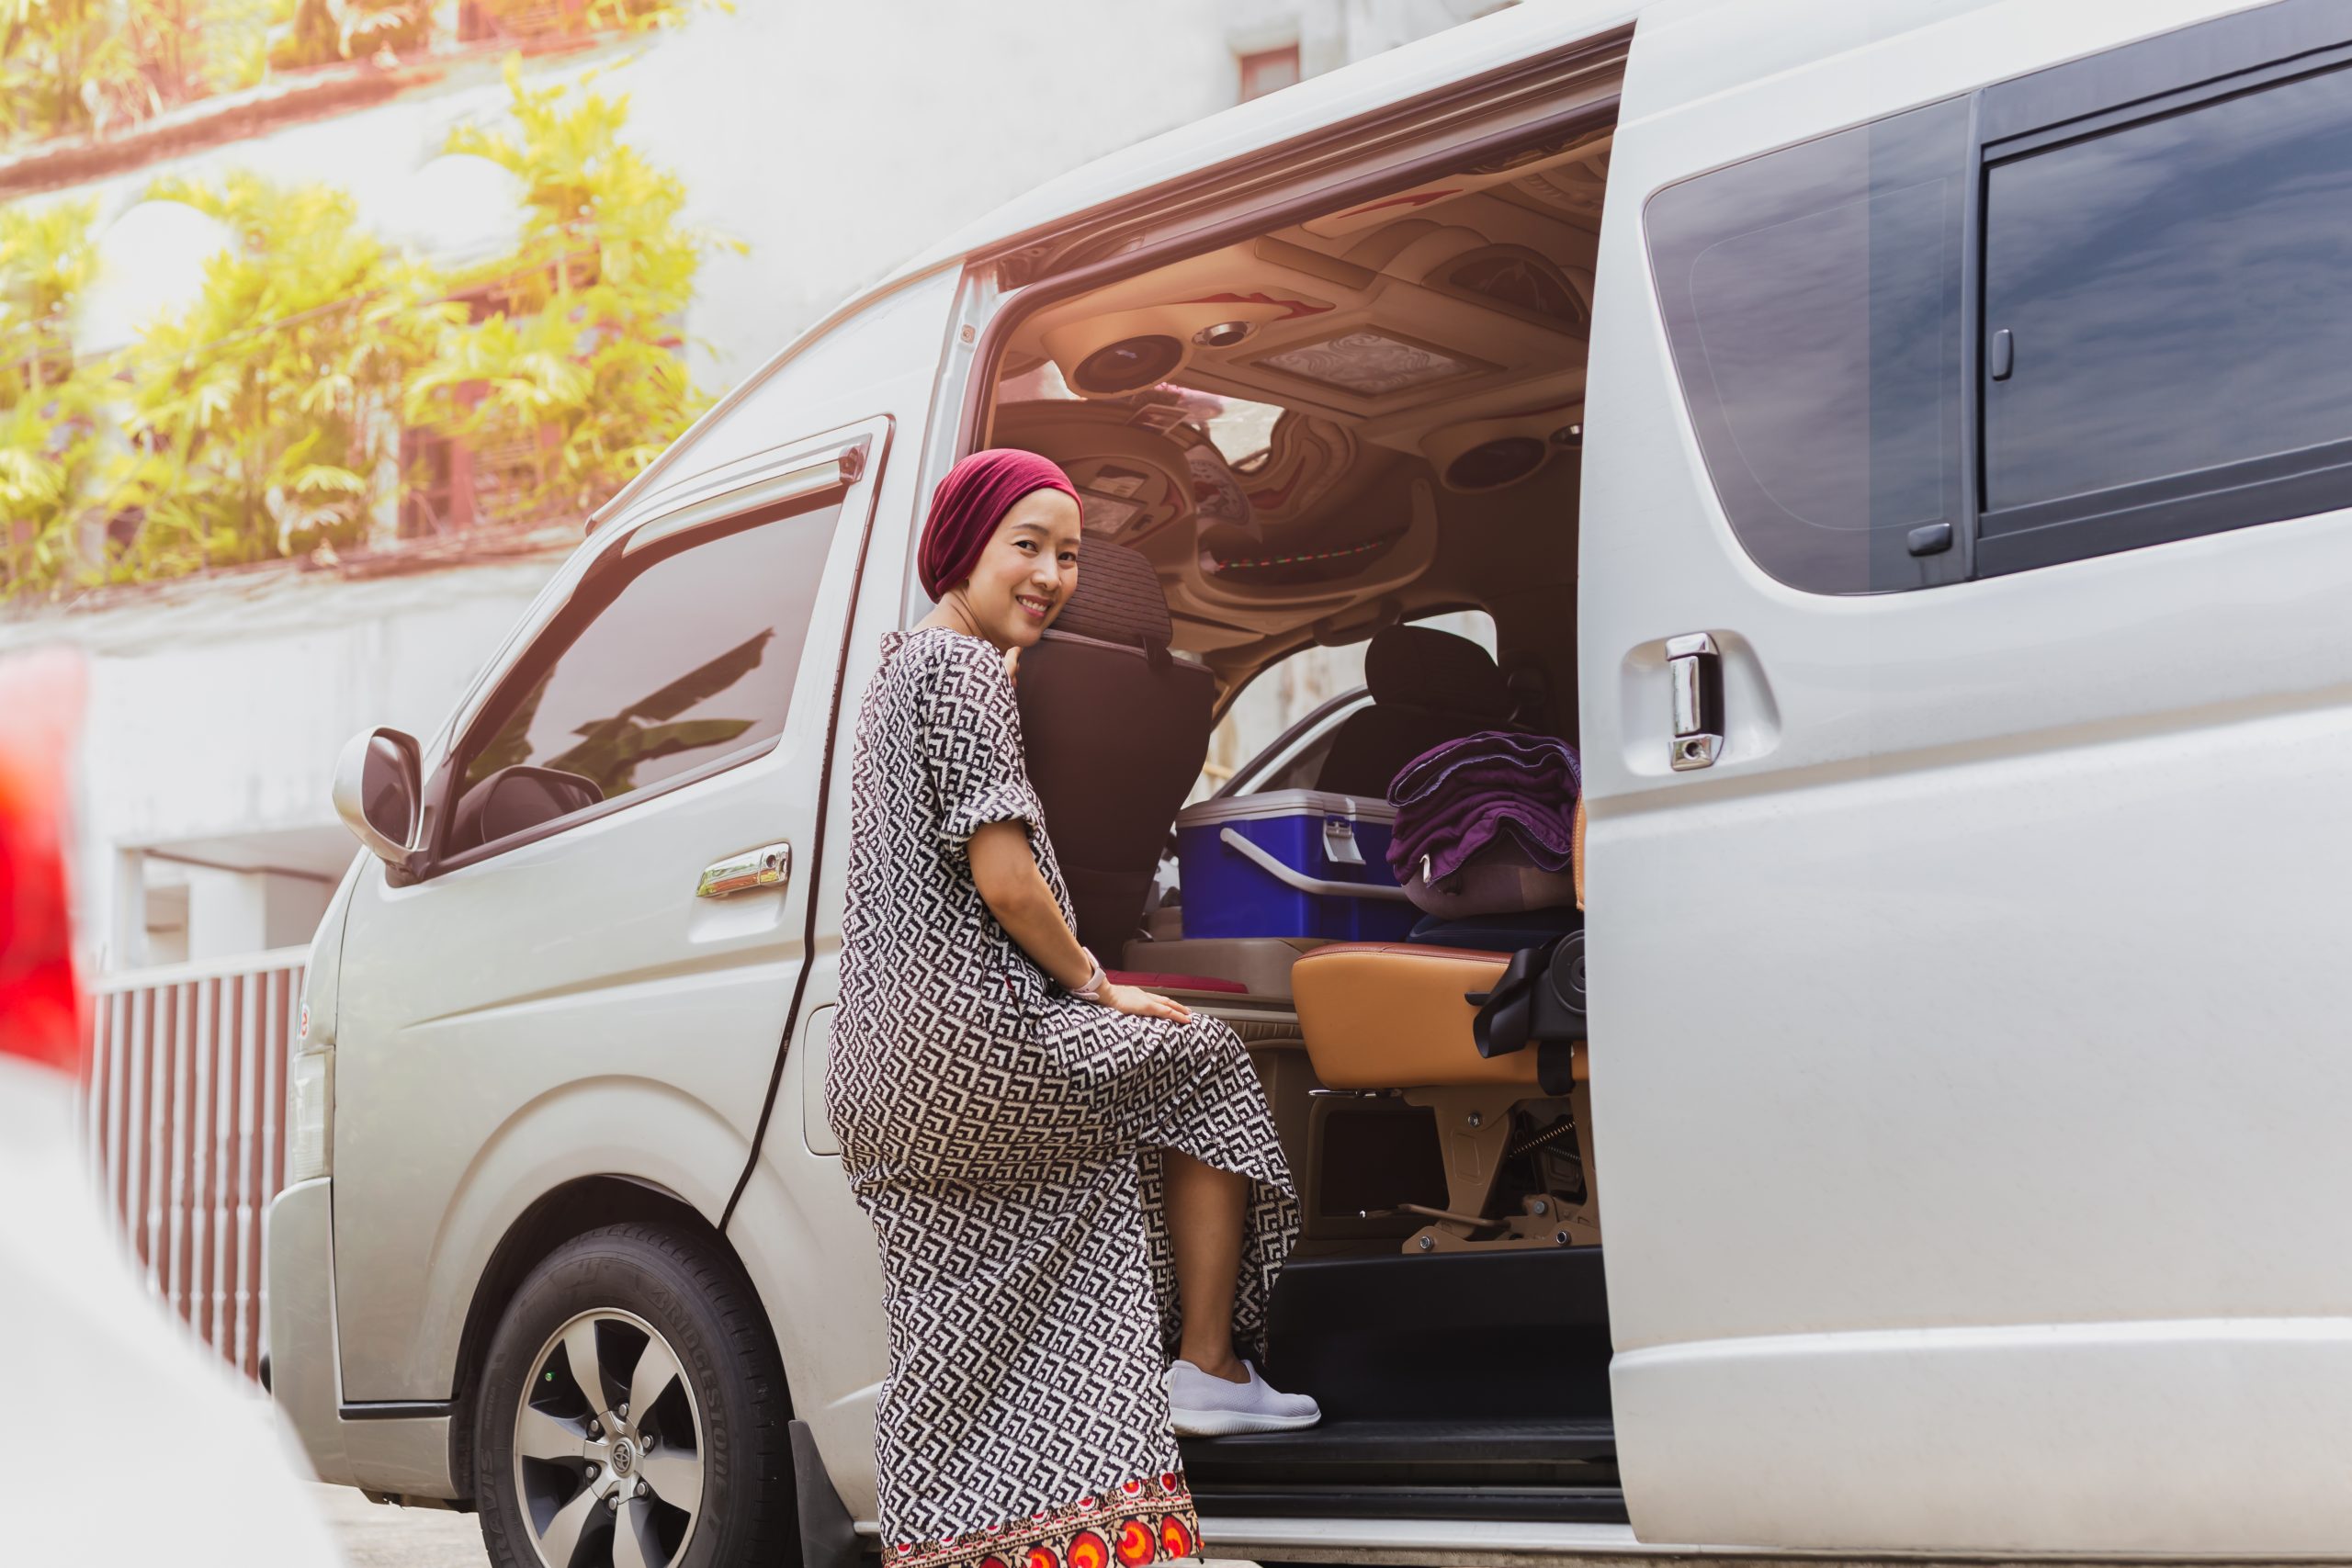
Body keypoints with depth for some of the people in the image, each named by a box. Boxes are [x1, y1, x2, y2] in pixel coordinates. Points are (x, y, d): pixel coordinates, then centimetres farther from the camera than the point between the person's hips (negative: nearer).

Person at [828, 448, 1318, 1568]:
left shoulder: (902, 666, 21)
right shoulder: (965, 668, -12)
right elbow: (1004, 880, -18)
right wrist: (1097, 986, -4)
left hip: (893, 1080, 9)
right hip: (976, 1047, -9)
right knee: (1202, 1067, 12)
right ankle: (1210, 1369, 17)